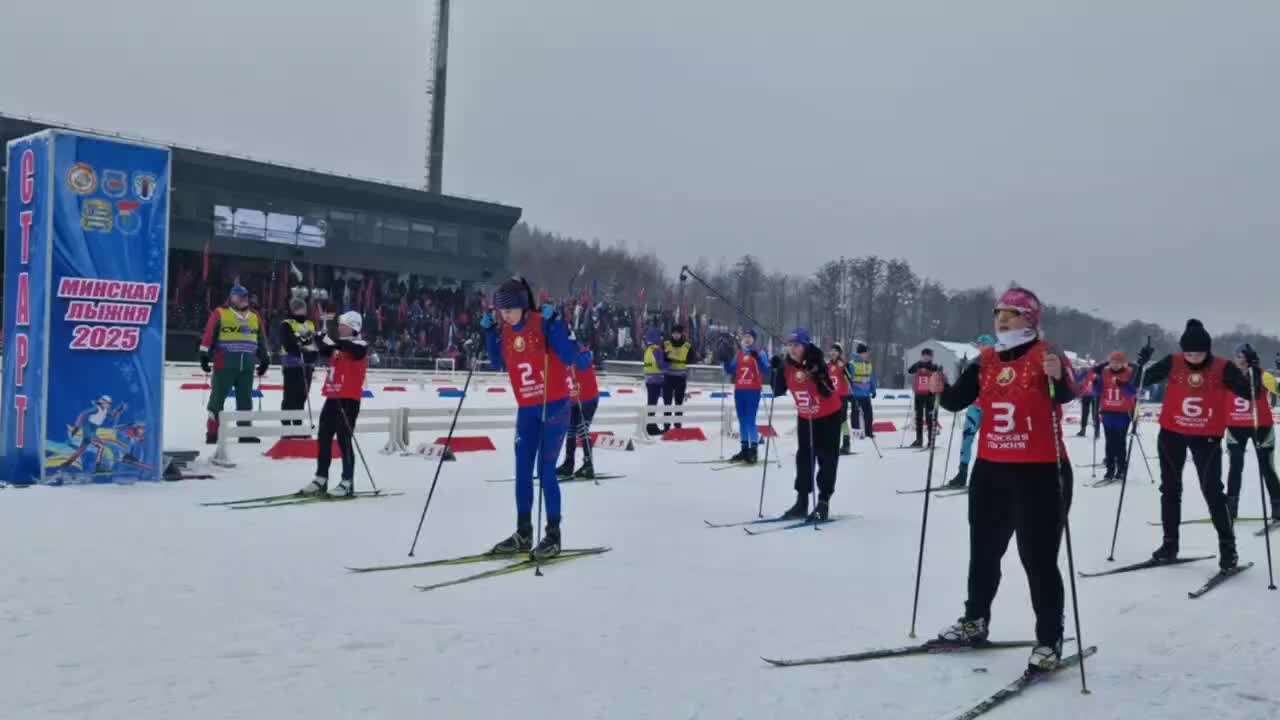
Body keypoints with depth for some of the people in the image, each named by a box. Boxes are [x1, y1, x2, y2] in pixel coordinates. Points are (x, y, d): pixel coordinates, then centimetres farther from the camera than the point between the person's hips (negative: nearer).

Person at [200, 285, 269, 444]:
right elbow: (209, 336, -4)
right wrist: (204, 355, -10)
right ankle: (212, 434, 2)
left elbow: (261, 341, 23)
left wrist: (264, 360, 22)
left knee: (245, 400, 9)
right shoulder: (220, 314, 0)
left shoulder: (254, 317, 17)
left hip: (247, 367, 5)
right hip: (224, 365, -5)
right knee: (217, 399, -1)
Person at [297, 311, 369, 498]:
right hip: (332, 398, 8)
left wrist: (333, 342, -36)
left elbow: (351, 348, -26)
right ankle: (321, 479, 19)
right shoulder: (337, 346, 15)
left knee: (343, 440, -6)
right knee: (323, 438, 10)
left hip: (349, 400, -8)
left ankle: (347, 483, 0)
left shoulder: (360, 346, -7)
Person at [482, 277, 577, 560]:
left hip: (554, 406, -6)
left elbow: (570, 358, -21)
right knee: (522, 472, 7)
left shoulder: (544, 323, -13)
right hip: (526, 409, 6)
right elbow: (499, 364, 18)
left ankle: (553, 536, 3)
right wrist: (489, 332, 8)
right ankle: (523, 534, 17)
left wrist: (553, 324, -28)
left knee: (546, 471, -7)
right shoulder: (507, 331, 4)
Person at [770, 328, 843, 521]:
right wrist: (776, 371, -14)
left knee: (827, 459, -2)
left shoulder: (817, 363, -24)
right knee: (804, 458, 6)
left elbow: (828, 393, -31)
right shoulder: (787, 366, -7)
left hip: (829, 416, -5)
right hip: (805, 418, 6)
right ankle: (802, 502, 12)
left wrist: (816, 373, -42)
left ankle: (823, 502, 3)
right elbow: (778, 391, -2)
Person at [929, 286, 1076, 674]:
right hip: (991, 469, 7)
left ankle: (1049, 641, 9)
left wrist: (1058, 378, -46)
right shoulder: (987, 361, 6)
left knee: (1038, 558, -3)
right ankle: (975, 621, 35)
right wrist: (942, 389, -11)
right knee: (983, 550, 19)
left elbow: (1066, 395, -27)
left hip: (1040, 472, -7)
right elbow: (958, 400, 9)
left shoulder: (1047, 356, -10)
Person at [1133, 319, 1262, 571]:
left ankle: (1228, 547, 6)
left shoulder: (1222, 368, -11)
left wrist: (1254, 370, -26)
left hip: (1207, 437, -2)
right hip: (1172, 434, 2)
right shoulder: (1173, 363, -8)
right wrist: (1141, 365, -22)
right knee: (1170, 489, 11)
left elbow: (1250, 393, -12)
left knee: (1212, 491, -6)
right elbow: (1142, 382, -4)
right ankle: (1170, 543, 22)